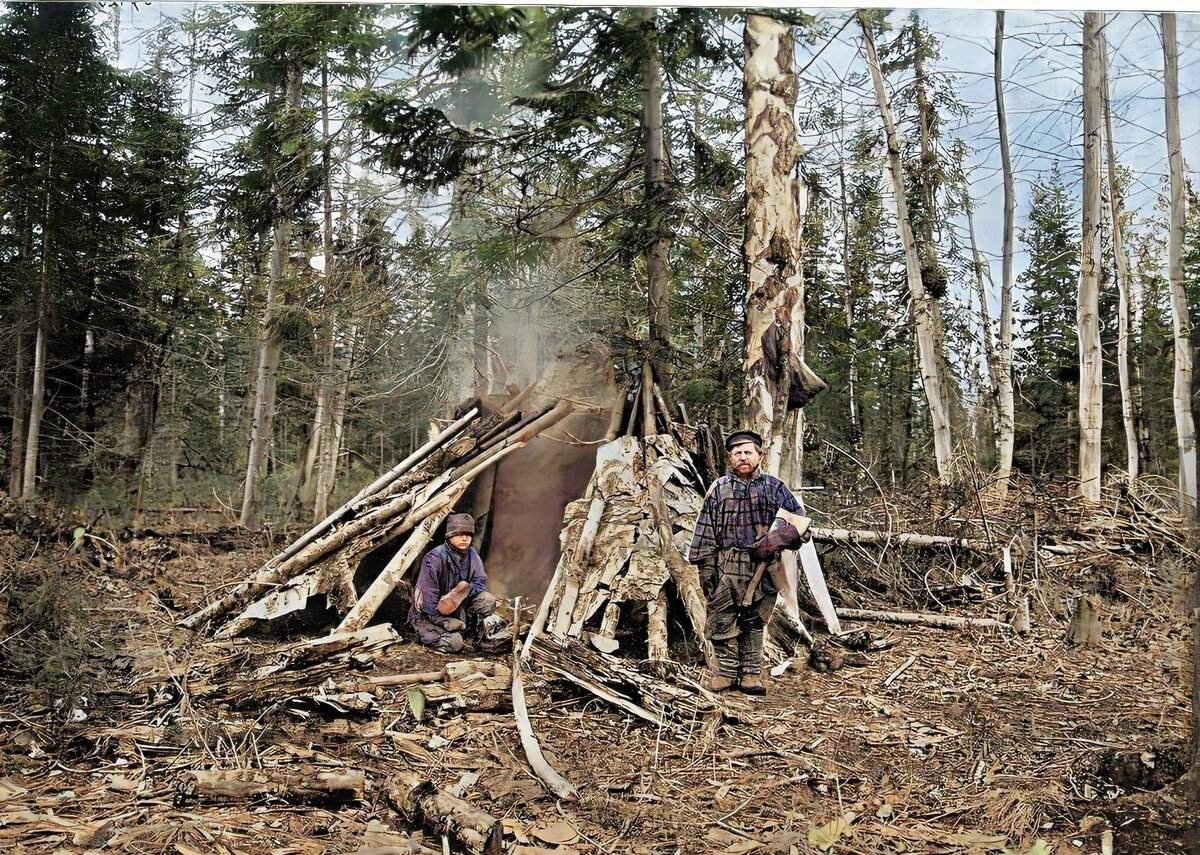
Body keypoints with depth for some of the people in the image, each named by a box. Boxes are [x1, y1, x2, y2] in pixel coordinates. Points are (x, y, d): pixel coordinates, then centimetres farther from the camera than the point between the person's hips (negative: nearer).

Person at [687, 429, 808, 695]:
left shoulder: (774, 487, 6)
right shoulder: (719, 489, 8)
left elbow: (799, 519, 4)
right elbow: (705, 529, 7)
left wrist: (777, 540, -13)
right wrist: (705, 567, 1)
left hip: (761, 568, 0)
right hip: (726, 567, 1)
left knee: (754, 622, 7)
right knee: (722, 620, 2)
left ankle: (751, 674, 17)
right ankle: (726, 670, 15)